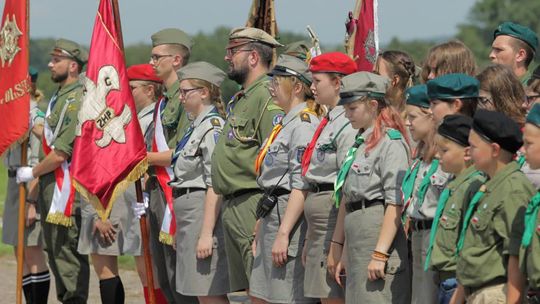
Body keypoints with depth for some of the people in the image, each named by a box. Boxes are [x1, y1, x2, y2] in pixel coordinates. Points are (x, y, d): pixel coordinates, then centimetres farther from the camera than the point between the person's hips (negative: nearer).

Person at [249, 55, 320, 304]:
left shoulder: (304, 125, -14)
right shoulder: (285, 124, 18)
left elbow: (301, 187, -20)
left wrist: (283, 234, -23)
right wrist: (259, 232, 20)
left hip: (290, 219, -10)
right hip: (273, 218, 10)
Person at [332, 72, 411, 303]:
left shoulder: (391, 142, -9)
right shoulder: (360, 143, 19)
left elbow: (396, 204, -16)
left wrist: (380, 254, -21)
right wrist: (344, 255, 22)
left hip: (379, 235, -9)